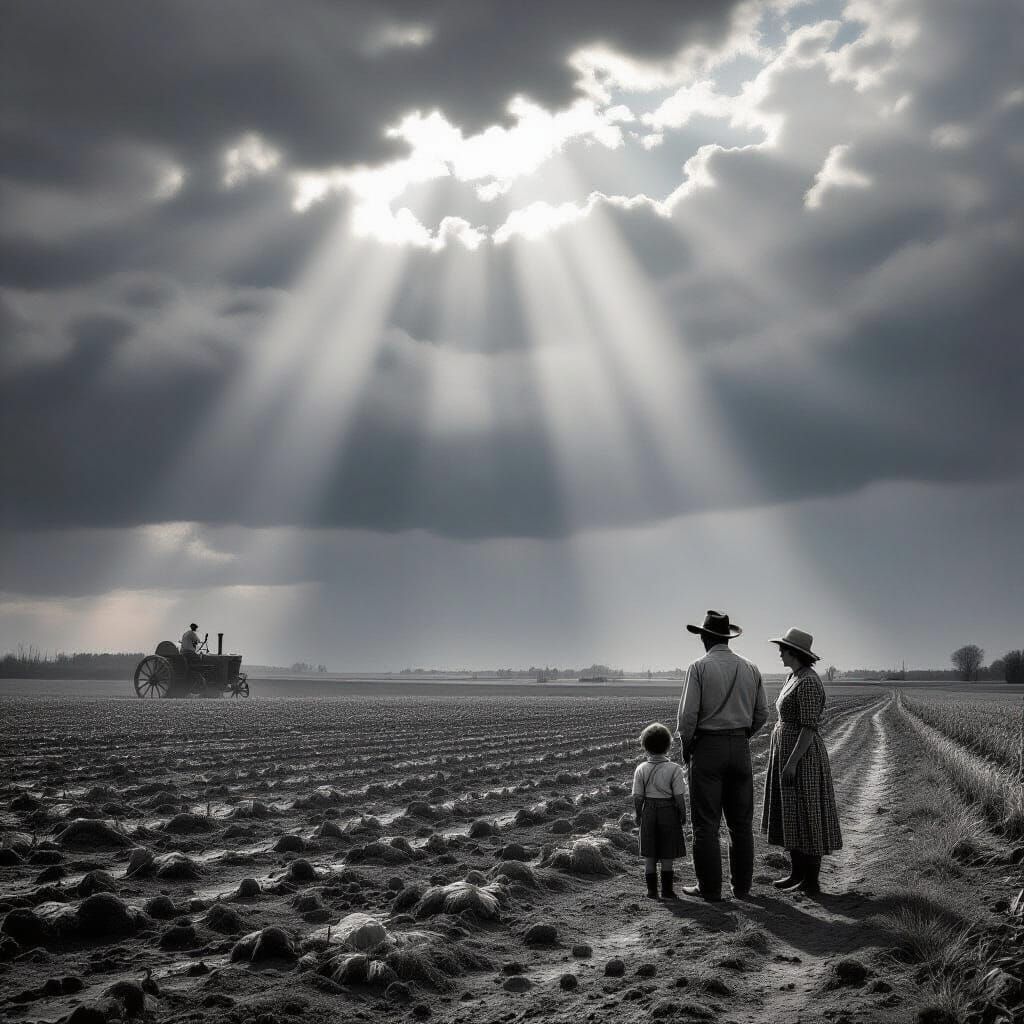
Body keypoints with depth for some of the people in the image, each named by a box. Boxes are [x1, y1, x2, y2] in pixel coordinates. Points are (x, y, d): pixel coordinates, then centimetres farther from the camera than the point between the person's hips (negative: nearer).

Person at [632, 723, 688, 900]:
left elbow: (637, 797, -4)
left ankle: (652, 889, 13)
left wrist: (638, 815, 9)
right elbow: (679, 797, -11)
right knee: (667, 855, 8)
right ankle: (667, 889, 11)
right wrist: (683, 815, 2)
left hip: (648, 812, 2)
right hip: (669, 812, -2)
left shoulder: (641, 769, -5)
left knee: (649, 855, 10)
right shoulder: (674, 769, -11)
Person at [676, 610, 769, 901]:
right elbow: (761, 714, 9)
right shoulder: (750, 669, 6)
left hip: (707, 748, -4)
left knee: (706, 822, 1)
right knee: (741, 822, 11)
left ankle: (709, 888, 3)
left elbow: (688, 715, -13)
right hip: (741, 748, 5)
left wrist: (685, 747, 2)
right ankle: (741, 885, 15)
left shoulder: (699, 668, -9)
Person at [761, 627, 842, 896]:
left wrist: (792, 763, -23)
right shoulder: (796, 678, 12)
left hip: (801, 757, -10)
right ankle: (797, 873, 22)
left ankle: (812, 881, 4)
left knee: (806, 818, -3)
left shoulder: (808, 682, -20)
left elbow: (809, 728, -22)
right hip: (788, 754, 10)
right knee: (791, 816, 14)